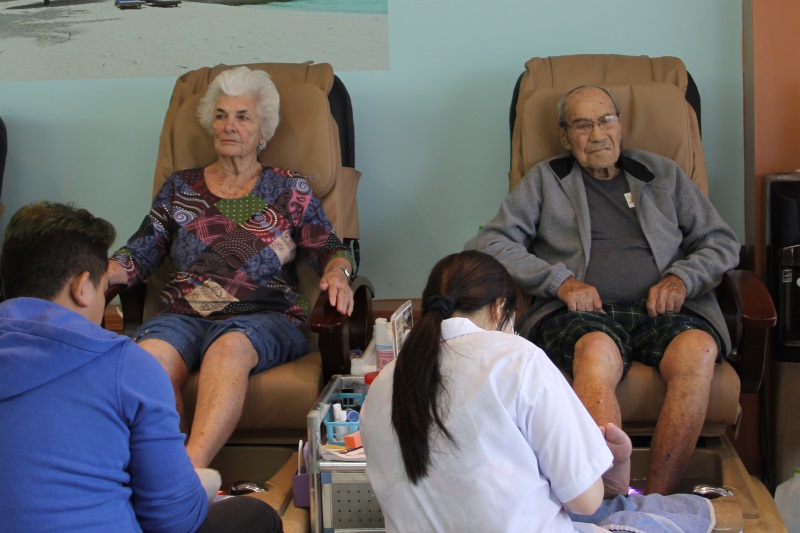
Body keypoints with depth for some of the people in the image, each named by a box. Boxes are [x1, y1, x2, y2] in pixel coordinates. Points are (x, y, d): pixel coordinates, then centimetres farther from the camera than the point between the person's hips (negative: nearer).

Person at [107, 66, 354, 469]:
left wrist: (336, 272, -13)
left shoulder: (289, 190, 17)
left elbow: (330, 250, 11)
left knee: (229, 347, -39)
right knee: (149, 356, -35)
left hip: (265, 317, -2)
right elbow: (139, 256, 18)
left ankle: (189, 468, -53)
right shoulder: (180, 188, 22)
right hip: (184, 315, 2)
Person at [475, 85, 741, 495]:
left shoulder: (663, 174, 26)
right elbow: (491, 244, 9)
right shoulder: (544, 180, 21)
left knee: (698, 351, -35)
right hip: (581, 314, -2)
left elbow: (722, 243, 22)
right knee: (597, 351, -39)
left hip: (663, 310, 2)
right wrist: (559, 280, -6)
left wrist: (681, 278, 0)